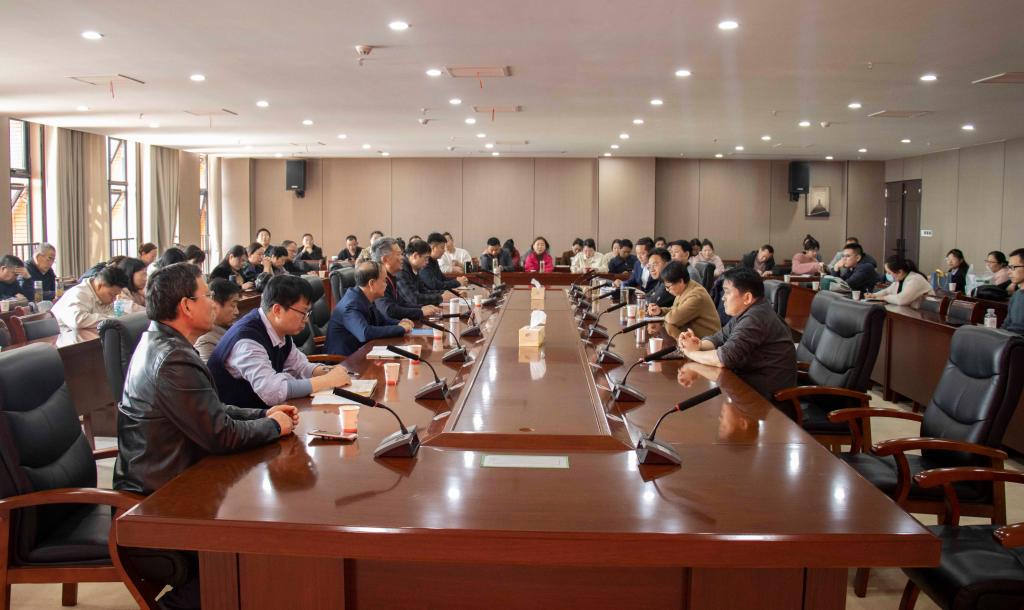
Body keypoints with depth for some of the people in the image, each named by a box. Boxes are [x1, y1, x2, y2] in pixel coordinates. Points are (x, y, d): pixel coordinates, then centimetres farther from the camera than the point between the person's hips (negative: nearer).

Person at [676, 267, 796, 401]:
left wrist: (691, 353, -14)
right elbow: (719, 338, 12)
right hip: (751, 379, 9)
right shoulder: (745, 313, 8)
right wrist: (699, 345, -10)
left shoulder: (754, 319, -25)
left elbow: (724, 357, -29)